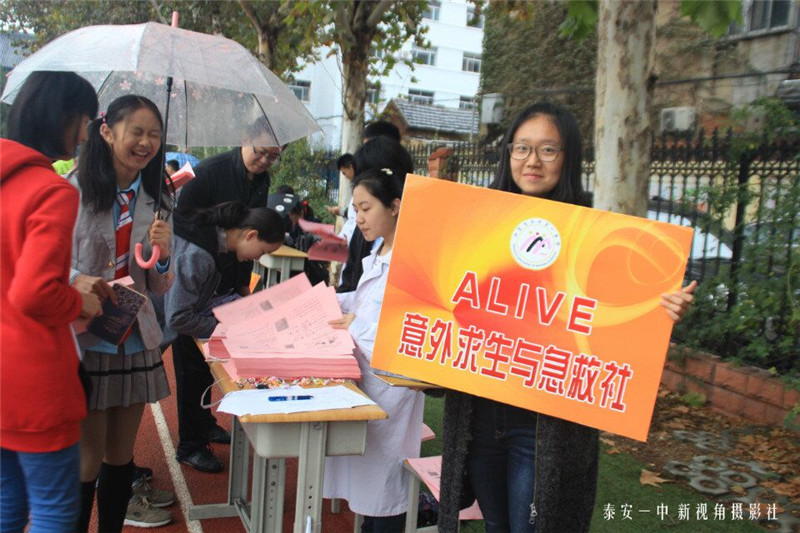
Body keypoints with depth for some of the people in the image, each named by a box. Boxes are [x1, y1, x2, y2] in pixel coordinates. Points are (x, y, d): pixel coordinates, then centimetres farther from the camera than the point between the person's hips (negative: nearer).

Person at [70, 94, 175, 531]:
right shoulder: (73, 189, -7)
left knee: (121, 455, 14)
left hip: (136, 342, 5)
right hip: (85, 342, -5)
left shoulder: (155, 202, 8)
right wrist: (76, 281, -26)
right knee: (89, 459, 3)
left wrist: (162, 254, -9)